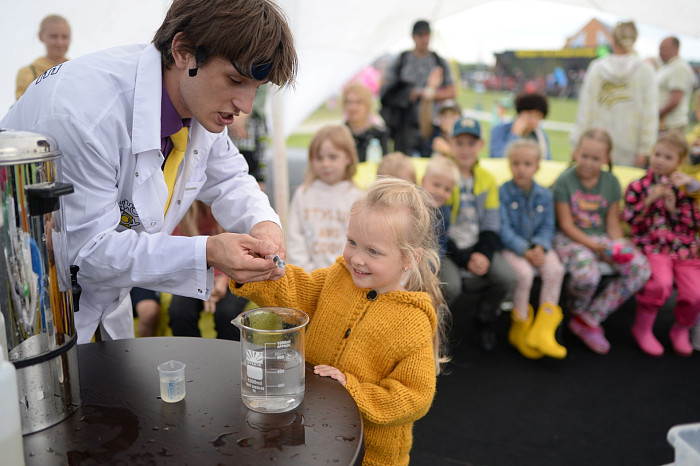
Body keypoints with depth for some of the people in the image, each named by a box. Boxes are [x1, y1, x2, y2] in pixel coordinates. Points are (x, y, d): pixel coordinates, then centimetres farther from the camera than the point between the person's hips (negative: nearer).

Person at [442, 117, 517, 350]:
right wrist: (465, 260, -16)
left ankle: (485, 321, 12)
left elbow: (491, 224, 7)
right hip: (445, 246, -4)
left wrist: (484, 255, -12)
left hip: (478, 245, 4)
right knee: (450, 286, -31)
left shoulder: (487, 180, 9)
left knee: (507, 279, -19)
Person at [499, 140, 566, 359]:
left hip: (537, 246, 4)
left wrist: (539, 247, -16)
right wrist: (525, 251, -21)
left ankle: (543, 329, -18)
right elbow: (504, 229, -11)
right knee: (524, 273, -31)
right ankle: (521, 328, -10)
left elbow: (547, 227, 5)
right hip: (511, 248, -4)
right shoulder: (503, 193, -6)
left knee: (555, 269, -25)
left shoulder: (544, 195, 6)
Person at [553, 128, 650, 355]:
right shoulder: (564, 181, -8)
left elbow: (613, 221, 8)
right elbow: (566, 225, -10)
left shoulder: (611, 182, 6)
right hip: (570, 238, -5)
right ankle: (577, 312, 2)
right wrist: (594, 246, -20)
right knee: (587, 274, -37)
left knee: (641, 268, -19)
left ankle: (588, 319, -10)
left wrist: (617, 246, -11)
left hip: (602, 238, 5)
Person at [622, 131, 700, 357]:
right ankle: (642, 328, -5)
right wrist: (649, 200, -9)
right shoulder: (638, 186, 9)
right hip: (654, 248, -2)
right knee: (661, 283, -31)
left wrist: (674, 208, -6)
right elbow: (629, 219, 1)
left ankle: (681, 329, 16)